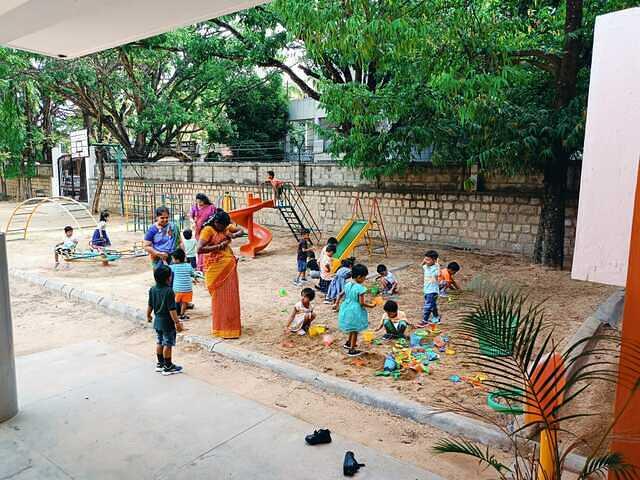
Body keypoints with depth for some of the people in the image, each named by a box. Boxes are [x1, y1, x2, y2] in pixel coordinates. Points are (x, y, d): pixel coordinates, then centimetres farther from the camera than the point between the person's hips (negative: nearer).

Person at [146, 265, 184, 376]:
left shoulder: (152, 289, -1)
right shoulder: (169, 291, -23)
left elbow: (150, 305, 9)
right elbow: (172, 310, -24)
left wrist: (148, 316, 26)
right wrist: (177, 322, -19)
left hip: (157, 321, 8)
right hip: (167, 322, -8)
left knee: (159, 343, 19)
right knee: (168, 344, 4)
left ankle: (160, 364, 31)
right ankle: (168, 367, 13)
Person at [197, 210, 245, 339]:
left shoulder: (226, 227, 8)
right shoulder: (208, 230, -13)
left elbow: (241, 230, 19)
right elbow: (199, 249, -22)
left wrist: (233, 235, -3)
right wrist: (219, 246, -20)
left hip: (229, 267, 7)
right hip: (216, 268, -7)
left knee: (230, 296, 14)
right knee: (220, 297, 1)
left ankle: (231, 324, 29)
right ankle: (221, 328, 14)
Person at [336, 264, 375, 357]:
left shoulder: (347, 285, 0)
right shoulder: (360, 288, -22)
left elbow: (340, 295, 9)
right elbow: (362, 303, -21)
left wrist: (337, 304, 23)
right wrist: (371, 305, -6)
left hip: (346, 309, 7)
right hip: (355, 311, -7)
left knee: (352, 329, 28)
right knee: (355, 330, 8)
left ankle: (349, 343, 44)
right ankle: (351, 350, 16)